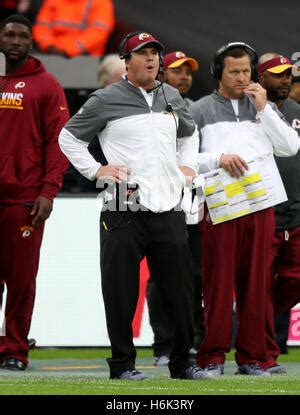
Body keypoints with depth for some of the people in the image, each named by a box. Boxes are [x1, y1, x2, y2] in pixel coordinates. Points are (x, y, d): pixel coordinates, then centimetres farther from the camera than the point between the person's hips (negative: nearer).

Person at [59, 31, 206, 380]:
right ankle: (122, 364, 6)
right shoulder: (106, 100, 0)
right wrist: (96, 169, -3)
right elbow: (69, 137, 6)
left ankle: (182, 363, 15)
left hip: (169, 207, 4)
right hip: (124, 208, -4)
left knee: (180, 287, 4)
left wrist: (188, 165, 18)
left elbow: (189, 134, 34)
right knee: (120, 290, -3)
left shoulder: (172, 98, 15)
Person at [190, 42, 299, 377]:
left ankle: (252, 357, 6)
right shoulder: (199, 111, 10)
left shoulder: (264, 108, 18)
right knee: (217, 281, -6)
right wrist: (218, 158, -13)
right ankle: (212, 357, -3)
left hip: (259, 205, 3)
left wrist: (264, 109, -1)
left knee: (256, 282, 1)